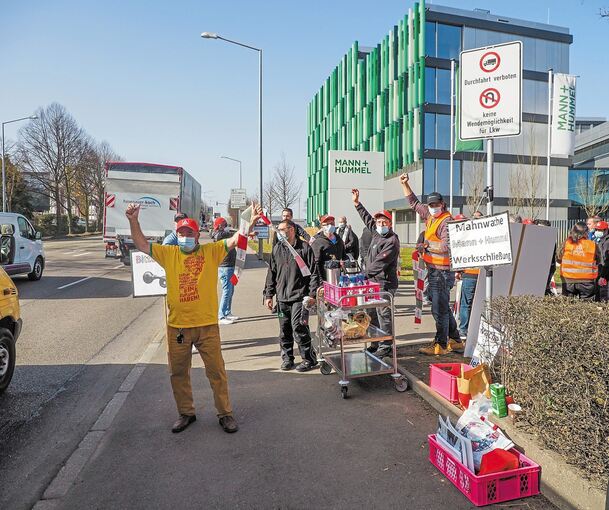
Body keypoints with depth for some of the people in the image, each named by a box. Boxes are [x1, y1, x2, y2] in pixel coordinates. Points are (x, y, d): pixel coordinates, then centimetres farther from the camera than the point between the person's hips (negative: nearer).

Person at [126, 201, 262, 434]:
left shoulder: (211, 251, -1)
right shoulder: (169, 254, 5)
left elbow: (235, 240, -10)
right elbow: (141, 244, 3)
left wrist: (251, 222, -24)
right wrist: (133, 220, -11)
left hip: (207, 325, -2)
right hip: (177, 326, 3)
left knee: (216, 371, 8)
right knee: (178, 373, 16)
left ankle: (225, 413, 24)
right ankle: (186, 413, 35)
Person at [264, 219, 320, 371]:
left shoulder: (304, 247, -2)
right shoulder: (277, 249, 12)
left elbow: (314, 273, -3)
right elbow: (271, 273, 15)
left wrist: (311, 294, -9)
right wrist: (268, 294, 11)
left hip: (299, 296, -5)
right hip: (282, 297, 5)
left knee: (298, 328, -9)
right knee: (284, 330, 10)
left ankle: (309, 359, 6)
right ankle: (287, 358, 25)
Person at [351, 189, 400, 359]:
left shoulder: (392, 241, -14)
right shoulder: (376, 234, 12)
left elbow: (380, 262, -22)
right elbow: (368, 218, 27)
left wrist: (365, 274, -25)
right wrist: (357, 203, 30)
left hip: (385, 283, -9)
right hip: (374, 282, 9)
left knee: (383, 314, -5)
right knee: (372, 314, 14)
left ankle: (386, 346, 6)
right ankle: (376, 344, 25)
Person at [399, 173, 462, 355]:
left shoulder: (446, 221, -14)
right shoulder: (430, 216, 12)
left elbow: (446, 246, -26)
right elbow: (414, 202, 23)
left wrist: (428, 244, -14)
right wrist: (405, 184, 17)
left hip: (442, 271, -10)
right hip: (434, 270, 10)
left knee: (439, 309, -3)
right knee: (443, 308, 17)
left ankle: (441, 345, 7)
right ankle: (455, 341, 29)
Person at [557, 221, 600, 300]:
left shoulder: (566, 243, -8)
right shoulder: (593, 245, -8)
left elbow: (558, 259, 2)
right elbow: (598, 261, 3)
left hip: (568, 280, 1)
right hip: (587, 281, -1)